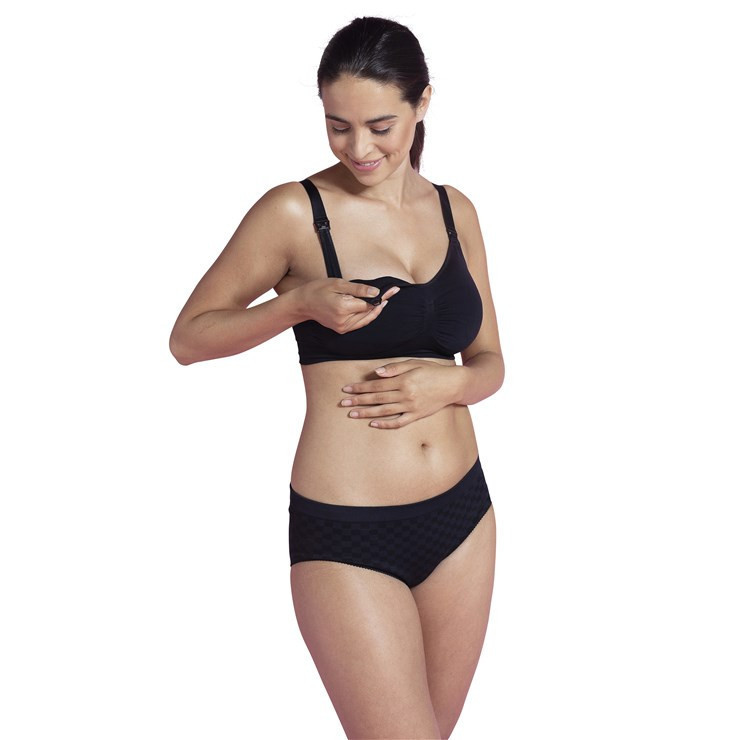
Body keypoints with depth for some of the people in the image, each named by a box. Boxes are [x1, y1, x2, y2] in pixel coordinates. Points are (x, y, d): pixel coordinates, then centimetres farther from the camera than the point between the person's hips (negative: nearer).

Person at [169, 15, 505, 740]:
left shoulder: (454, 210, 6)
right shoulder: (294, 212, -8)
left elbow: (489, 361, 13)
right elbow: (187, 337, -2)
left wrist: (448, 383, -9)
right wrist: (301, 303, -17)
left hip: (462, 517, 6)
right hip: (346, 536, -5)